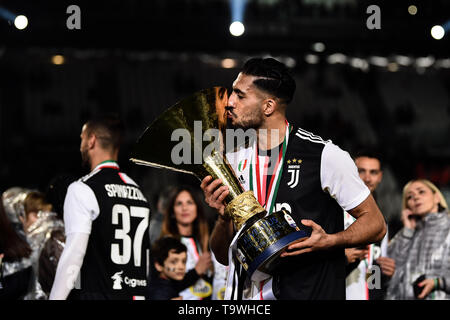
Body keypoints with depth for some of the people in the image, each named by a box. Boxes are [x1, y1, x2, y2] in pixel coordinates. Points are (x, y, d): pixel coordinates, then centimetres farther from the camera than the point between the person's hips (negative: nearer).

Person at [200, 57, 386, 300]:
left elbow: (375, 225, -1)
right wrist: (224, 218, -7)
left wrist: (329, 241, -18)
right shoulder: (235, 159, 10)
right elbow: (224, 256, 13)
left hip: (308, 293, -6)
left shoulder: (325, 156, -6)